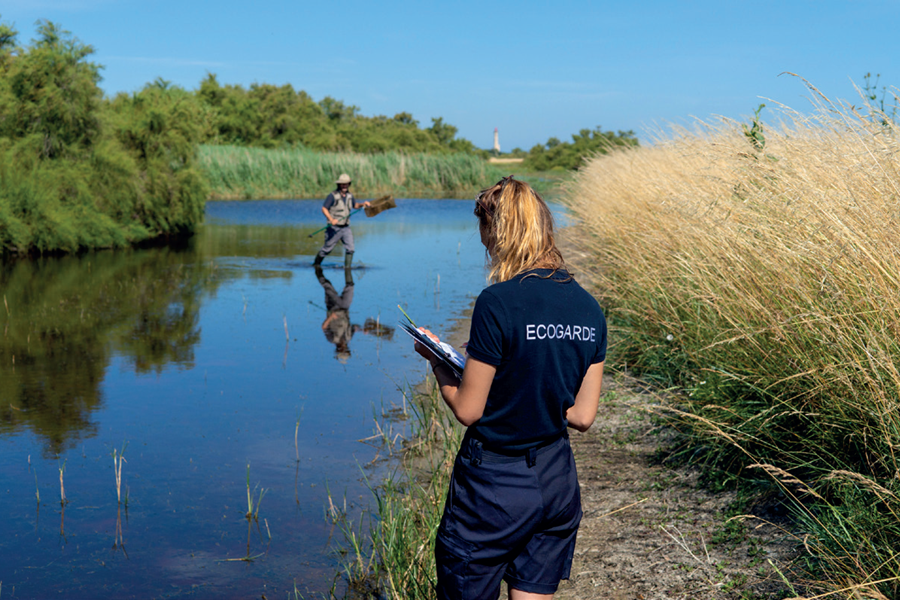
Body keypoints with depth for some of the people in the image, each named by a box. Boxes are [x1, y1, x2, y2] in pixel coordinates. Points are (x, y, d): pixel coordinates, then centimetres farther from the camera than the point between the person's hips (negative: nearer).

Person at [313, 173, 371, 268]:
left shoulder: (349, 195, 7)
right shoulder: (333, 196, -13)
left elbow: (355, 205, 24)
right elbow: (324, 209, -15)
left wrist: (363, 204, 4)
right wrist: (331, 219, -29)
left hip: (346, 227, 5)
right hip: (334, 228, -5)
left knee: (350, 249, -9)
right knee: (327, 249, 5)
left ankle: (347, 268, -2)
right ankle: (316, 264, 26)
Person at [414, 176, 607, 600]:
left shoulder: (498, 303, -19)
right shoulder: (590, 309, 0)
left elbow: (467, 410, -13)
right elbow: (582, 416, 4)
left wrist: (436, 360, 4)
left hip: (494, 487, -6)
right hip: (557, 481, 6)